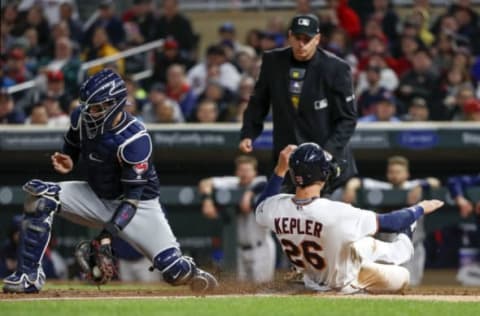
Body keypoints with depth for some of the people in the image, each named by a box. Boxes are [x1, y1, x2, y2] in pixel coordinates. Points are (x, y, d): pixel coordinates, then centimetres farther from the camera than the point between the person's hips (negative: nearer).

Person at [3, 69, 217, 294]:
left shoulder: (134, 139, -30)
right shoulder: (81, 117, -12)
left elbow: (133, 196, -29)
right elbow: (72, 147, 11)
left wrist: (107, 234, -38)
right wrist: (67, 163, -15)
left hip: (140, 204, -5)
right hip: (97, 197, 5)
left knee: (174, 272, -20)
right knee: (40, 195, -20)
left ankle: (190, 271, 20)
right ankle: (29, 276, -16)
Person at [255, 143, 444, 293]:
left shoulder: (276, 208, -26)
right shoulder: (337, 213, -40)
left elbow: (262, 206, 4)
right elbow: (390, 222, -25)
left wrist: (280, 170, 1)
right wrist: (420, 209, -7)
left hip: (313, 281, 5)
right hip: (345, 282, -5)